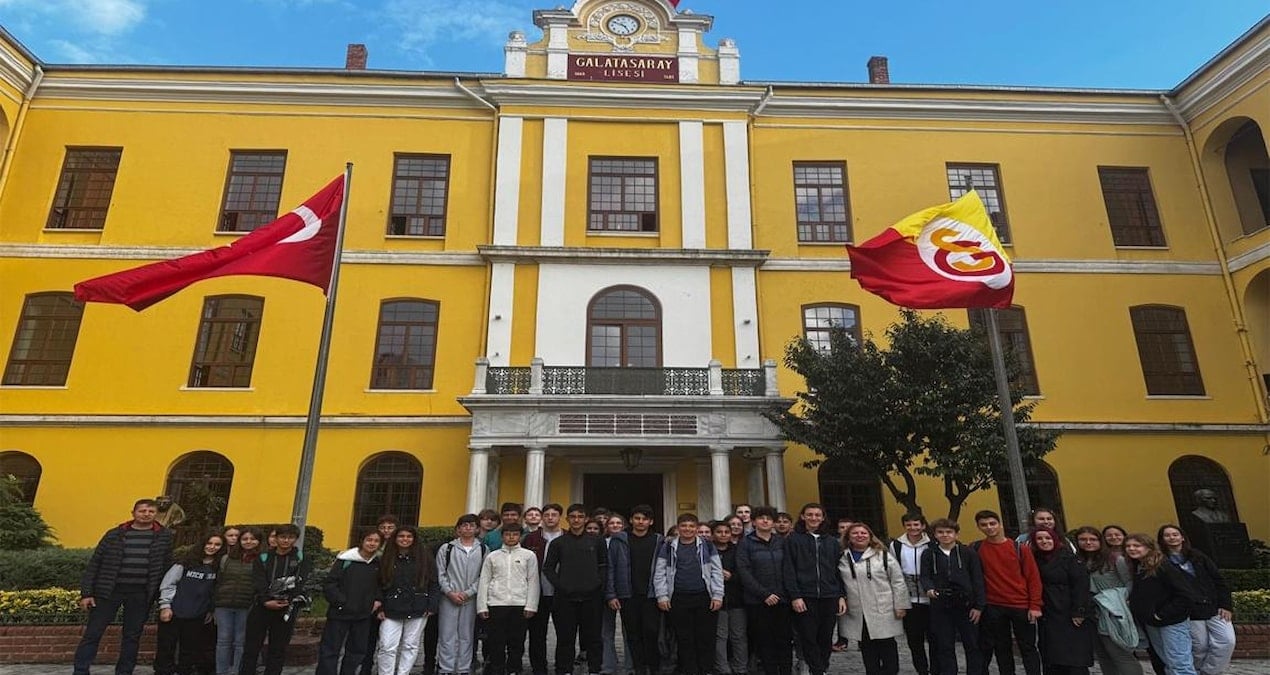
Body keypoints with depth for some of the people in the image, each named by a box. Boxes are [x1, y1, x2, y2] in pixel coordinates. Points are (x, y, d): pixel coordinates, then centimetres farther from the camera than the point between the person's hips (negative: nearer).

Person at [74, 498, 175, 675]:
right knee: (92, 633, 2)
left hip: (141, 594, 1)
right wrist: (86, 593, -3)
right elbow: (94, 563, 3)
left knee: (132, 636, 9)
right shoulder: (115, 534, 1)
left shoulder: (165, 536, 1)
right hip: (109, 590, 0)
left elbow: (167, 566, 4)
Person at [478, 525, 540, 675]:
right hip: (496, 604, 1)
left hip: (519, 605, 0)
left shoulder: (529, 555, 6)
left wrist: (530, 606, -3)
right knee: (496, 642, 4)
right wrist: (482, 606, 1)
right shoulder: (492, 556, 9)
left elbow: (533, 582, 4)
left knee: (517, 642, 6)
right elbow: (484, 582, 8)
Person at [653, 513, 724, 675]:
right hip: (678, 600, 0)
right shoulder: (668, 547, 6)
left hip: (705, 598, 0)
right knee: (684, 639, 4)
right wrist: (662, 596, -4)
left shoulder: (706, 545, 6)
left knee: (706, 638, 2)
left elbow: (717, 571, 3)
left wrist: (718, 595, -4)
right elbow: (660, 573, 4)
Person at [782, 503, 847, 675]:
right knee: (809, 639, -2)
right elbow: (788, 570, -4)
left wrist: (842, 596, 6)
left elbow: (839, 571, 14)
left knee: (826, 639, 7)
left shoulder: (832, 541, 12)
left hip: (829, 598, 3)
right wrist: (795, 596, -11)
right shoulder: (793, 539, 1)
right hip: (805, 598, -3)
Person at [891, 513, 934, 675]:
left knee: (934, 638, 7)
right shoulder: (896, 545, 1)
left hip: (930, 600, -2)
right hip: (908, 601, 2)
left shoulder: (932, 545, -6)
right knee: (914, 640, 10)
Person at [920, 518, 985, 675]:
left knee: (973, 645, 8)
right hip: (940, 606, 1)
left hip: (966, 605, -1)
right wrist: (928, 589, -21)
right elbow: (925, 576, 0)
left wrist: (979, 606, -4)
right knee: (944, 647, 8)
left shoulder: (969, 553, 1)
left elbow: (977, 580, 0)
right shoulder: (928, 554, 5)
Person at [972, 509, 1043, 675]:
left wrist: (1035, 606, -7)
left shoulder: (1020, 548, -3)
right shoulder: (976, 549, -2)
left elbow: (1033, 578, -2)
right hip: (993, 607, 1)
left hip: (1022, 606, -1)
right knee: (1001, 648, 11)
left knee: (1027, 647, 8)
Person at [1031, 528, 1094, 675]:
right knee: (1052, 662, 5)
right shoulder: (1035, 560, 9)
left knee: (1074, 660, -5)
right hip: (1048, 617, 5)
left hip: (1070, 616, -5)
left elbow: (1080, 584, -12)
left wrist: (1079, 612, -17)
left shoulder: (1067, 557, -6)